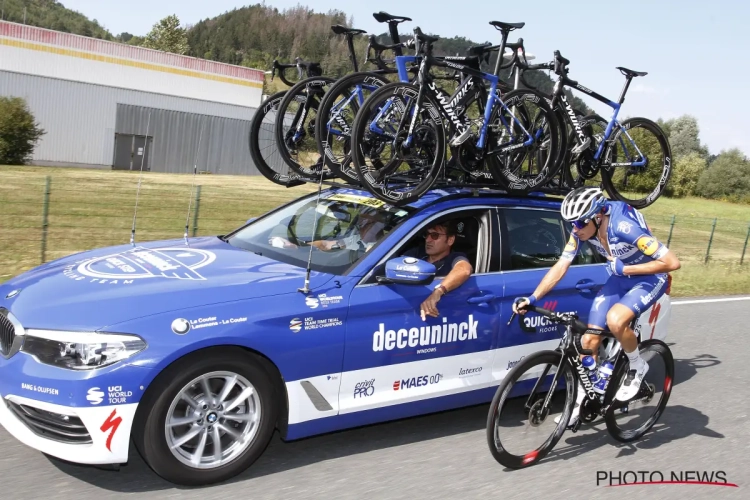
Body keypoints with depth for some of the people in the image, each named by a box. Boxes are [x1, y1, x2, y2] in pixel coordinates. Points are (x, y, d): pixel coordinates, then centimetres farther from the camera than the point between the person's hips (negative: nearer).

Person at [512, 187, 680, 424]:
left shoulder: (625, 226, -34)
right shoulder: (582, 229, -16)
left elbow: (672, 262, -32)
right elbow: (560, 267, -11)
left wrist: (625, 268, -27)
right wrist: (532, 298, -19)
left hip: (648, 278, -6)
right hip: (620, 279, 6)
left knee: (615, 320, -33)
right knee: (589, 339, -2)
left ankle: (637, 367, -3)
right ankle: (580, 400, 15)